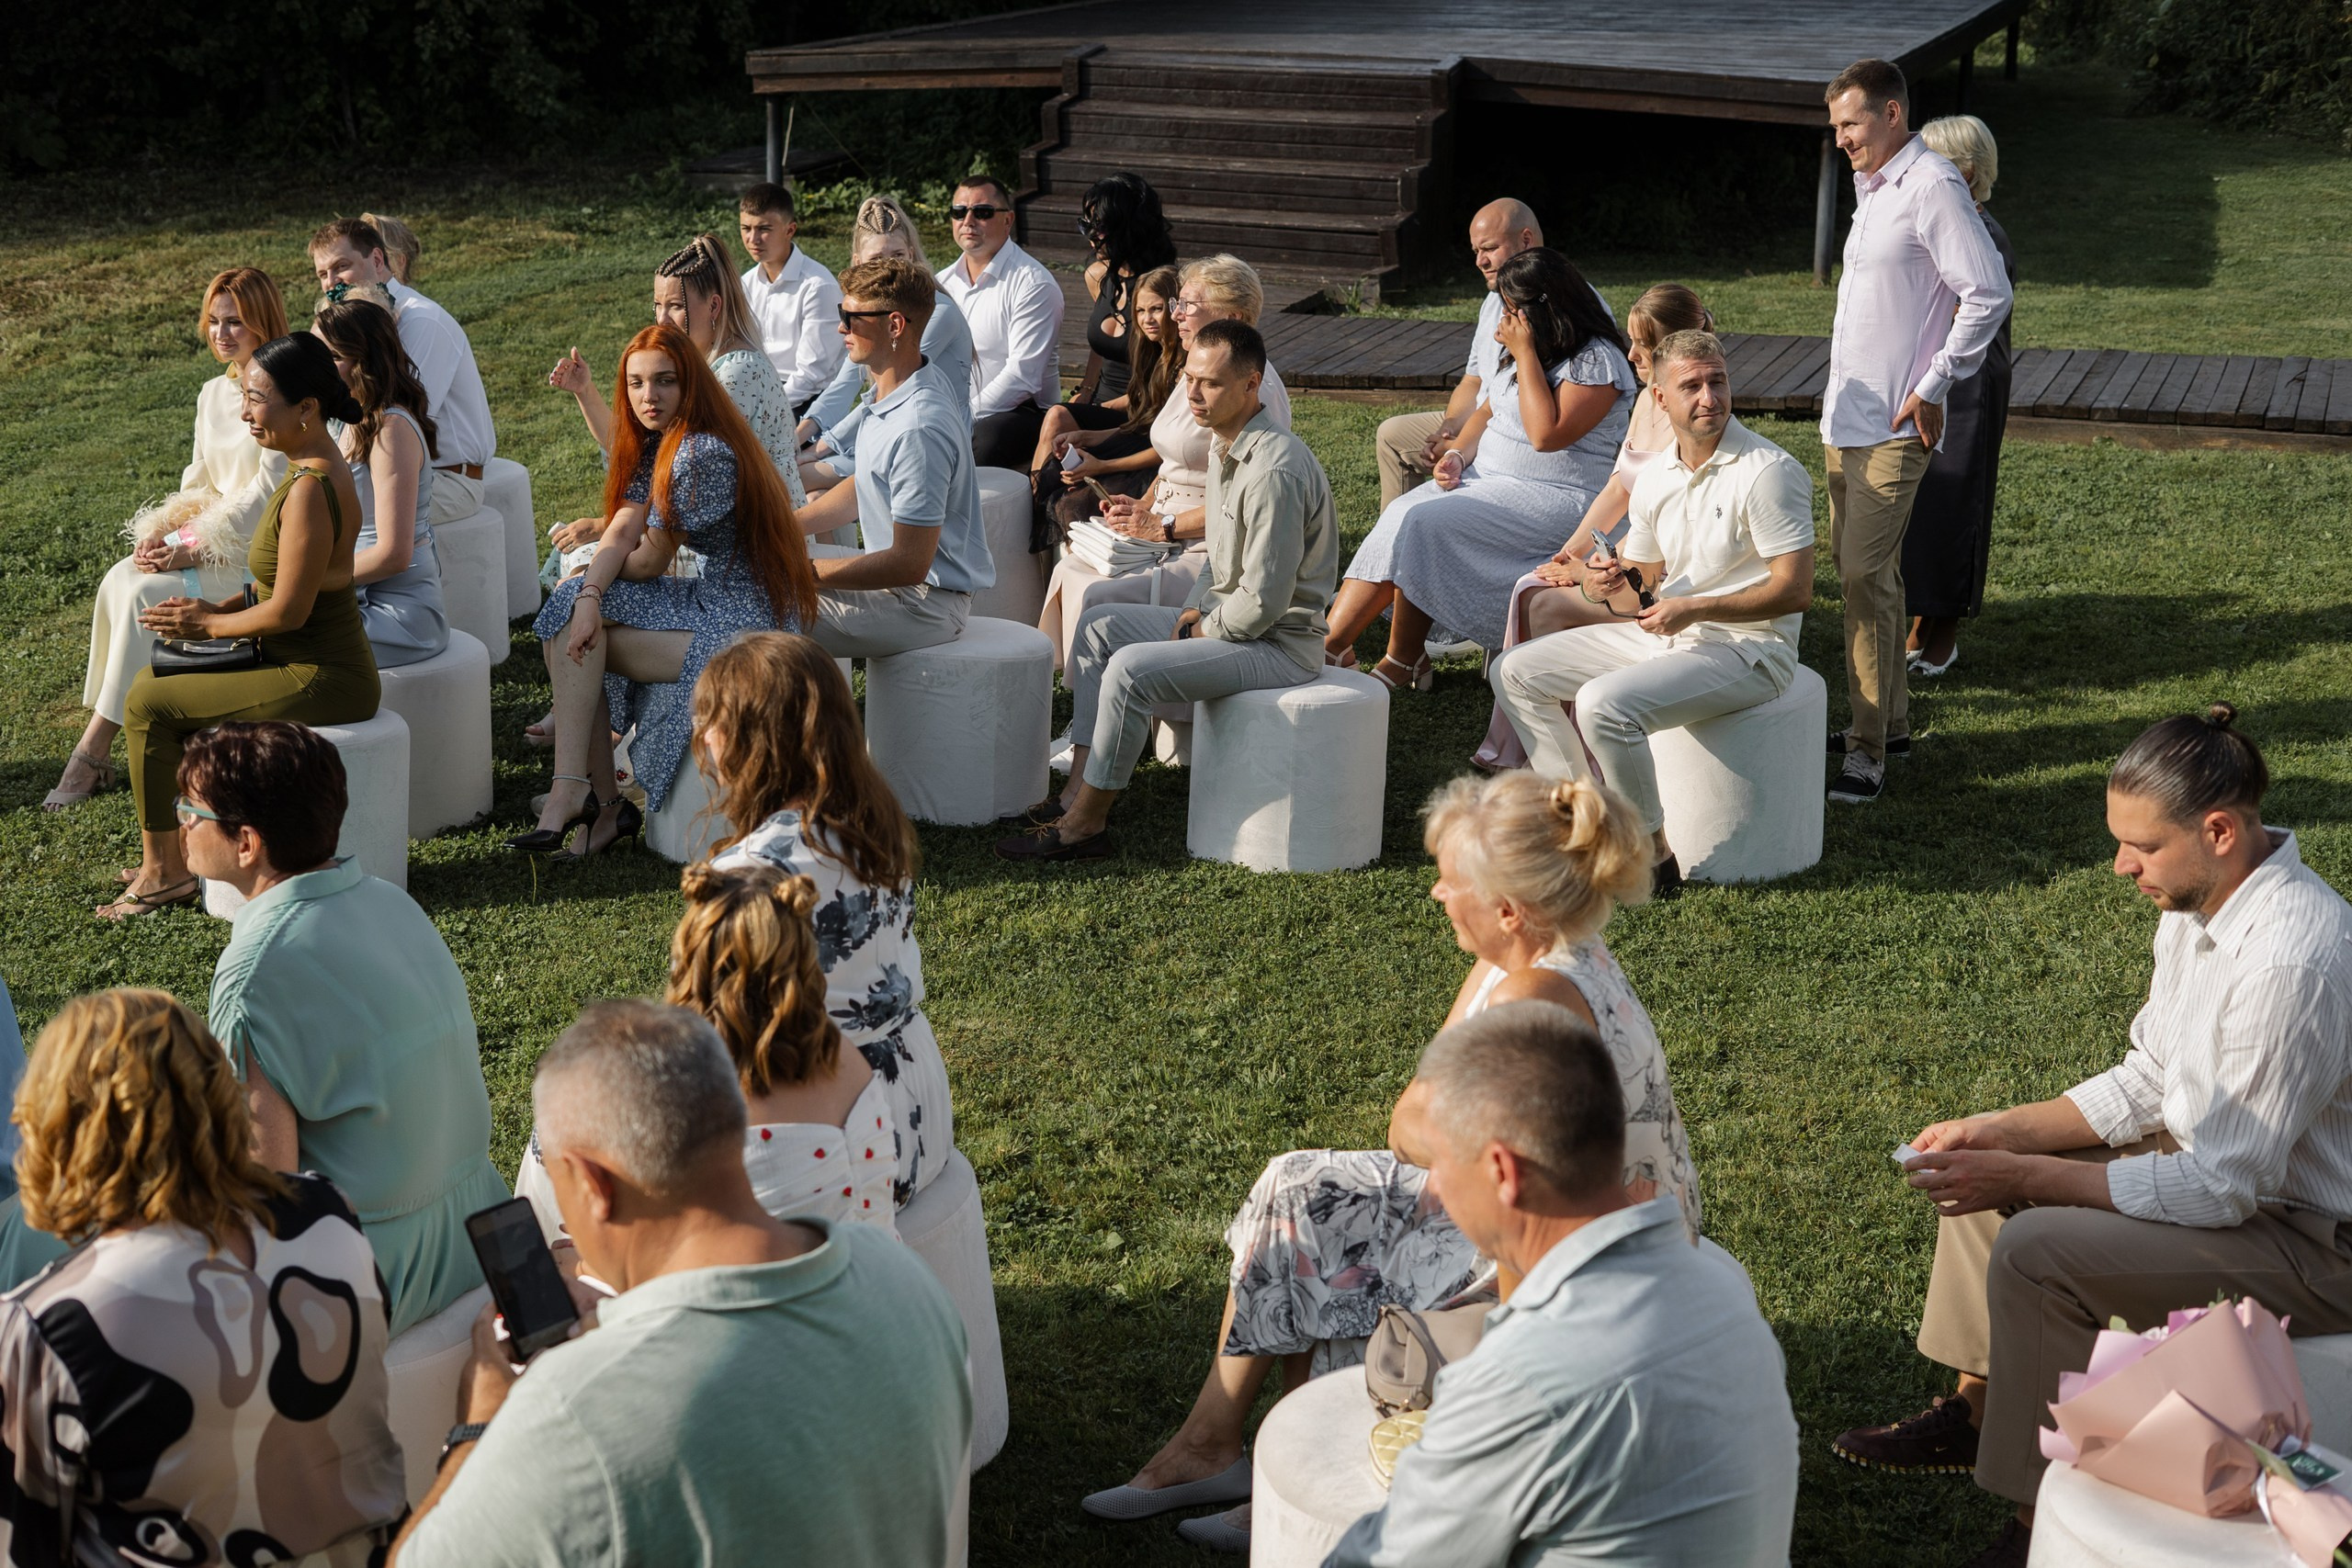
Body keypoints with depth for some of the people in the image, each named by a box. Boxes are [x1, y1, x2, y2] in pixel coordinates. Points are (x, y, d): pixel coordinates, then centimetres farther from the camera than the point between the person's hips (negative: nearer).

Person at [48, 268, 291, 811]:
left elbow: (269, 491, -17)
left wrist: (195, 547, -20)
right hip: (211, 532, 7)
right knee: (118, 580, -18)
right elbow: (199, 479, 16)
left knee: (146, 594, -25)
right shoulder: (214, 393, 14)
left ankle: (93, 752, -18)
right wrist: (160, 532, -3)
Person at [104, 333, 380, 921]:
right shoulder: (315, 465, 7)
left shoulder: (309, 490, -24)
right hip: (317, 664, 10)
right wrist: (218, 608, 6)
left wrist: (208, 624, -8)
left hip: (318, 681, -10)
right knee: (156, 678, 17)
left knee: (148, 704, -4)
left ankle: (162, 872, 8)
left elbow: (288, 610, -23)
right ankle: (174, 850, 23)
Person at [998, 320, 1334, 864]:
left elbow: (1263, 601, -27)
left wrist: (1202, 629, -11)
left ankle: (1086, 824, -13)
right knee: (1099, 627, 11)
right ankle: (1078, 792, 6)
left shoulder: (1275, 470, -26)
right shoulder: (1226, 447, 8)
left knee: (1133, 668, -25)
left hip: (1278, 643, -11)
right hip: (1224, 618, 11)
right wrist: (1196, 608, 5)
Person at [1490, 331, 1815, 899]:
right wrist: (1613, 579, -6)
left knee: (1604, 703, -31)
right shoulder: (1655, 477, 7)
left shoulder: (1768, 472, -16)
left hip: (1747, 648, -8)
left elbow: (1795, 590, -19)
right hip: (1665, 635, 8)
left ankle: (1654, 858, -15)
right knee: (1513, 673, 4)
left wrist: (1694, 608, -23)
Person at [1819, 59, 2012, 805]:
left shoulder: (1932, 186, -14)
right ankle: (1888, 720, 27)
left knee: (1866, 576, -11)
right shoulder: (1873, 187, 15)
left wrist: (1932, 387, -16)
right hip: (1847, 414, 10)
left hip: (1892, 423, -10)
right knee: (1856, 568, 15)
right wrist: (1842, 395, 17)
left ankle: (1868, 752, -7)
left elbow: (1988, 294, -20)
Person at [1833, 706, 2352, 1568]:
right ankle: (1976, 1411, 23)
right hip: (2223, 1157, 10)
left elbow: (2220, 1188, -28)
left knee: (2037, 1253, -24)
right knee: (1984, 1166, 11)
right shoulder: (2196, 900, -3)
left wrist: (2024, 1178, -24)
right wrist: (2001, 1131, -3)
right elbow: (2148, 1083, 8)